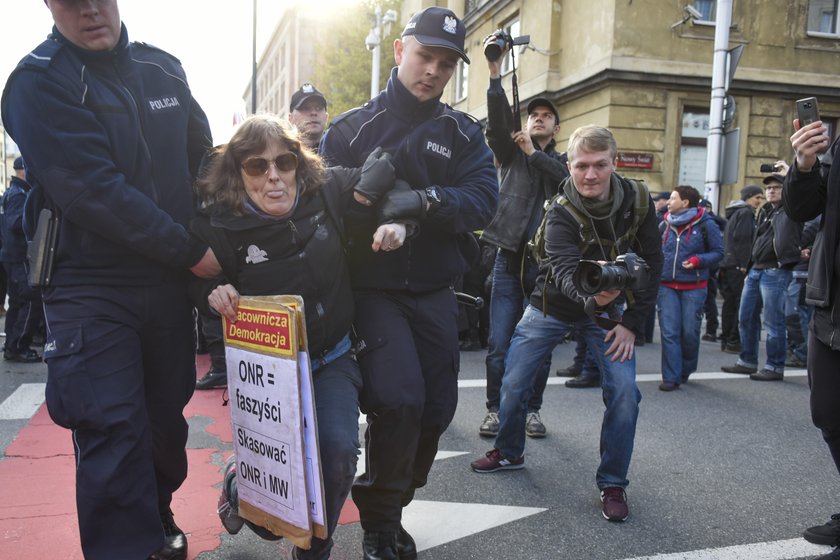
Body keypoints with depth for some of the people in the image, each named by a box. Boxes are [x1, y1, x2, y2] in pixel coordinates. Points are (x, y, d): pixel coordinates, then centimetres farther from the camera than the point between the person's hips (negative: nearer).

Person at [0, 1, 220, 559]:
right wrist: (192, 252, -17)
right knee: (113, 432, -7)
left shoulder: (163, 69, 8)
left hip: (170, 283, 5)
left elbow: (203, 162, 14)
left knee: (167, 414, 15)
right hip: (91, 289, -5)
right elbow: (93, 191, -19)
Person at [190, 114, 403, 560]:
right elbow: (195, 281, 0)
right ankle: (240, 481, 37)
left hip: (331, 358, 2)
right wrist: (213, 293, -22)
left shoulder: (327, 190, -10)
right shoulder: (219, 222, -16)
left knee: (339, 452, -22)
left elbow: (382, 166, 8)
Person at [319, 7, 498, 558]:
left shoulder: (464, 134, 7)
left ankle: (391, 509, 33)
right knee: (398, 399, -21)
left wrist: (424, 199, -25)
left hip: (436, 294, 4)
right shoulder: (353, 128, 1)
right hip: (373, 290, -3)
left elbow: (484, 201, -9)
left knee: (436, 409, 7)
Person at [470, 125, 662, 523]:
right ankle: (509, 452, 29)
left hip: (609, 306, 1)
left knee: (624, 392, -13)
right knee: (513, 384, 0)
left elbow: (652, 262, -8)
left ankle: (613, 483, 6)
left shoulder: (638, 201, -16)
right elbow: (565, 271, -40)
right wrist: (592, 296, -63)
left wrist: (632, 322, -13)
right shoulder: (560, 214, -25)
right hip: (553, 307, -1)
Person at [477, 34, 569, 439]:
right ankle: (495, 409, 13)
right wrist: (495, 73, -20)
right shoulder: (511, 153, 11)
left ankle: (532, 410, 20)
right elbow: (497, 122, -8)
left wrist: (533, 152, -7)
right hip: (510, 259, -1)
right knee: (498, 345, -1)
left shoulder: (563, 161, 14)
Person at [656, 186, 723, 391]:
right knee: (669, 332, -3)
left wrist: (698, 260, -17)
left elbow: (718, 252, 0)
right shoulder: (665, 224, 8)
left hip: (693, 287, -3)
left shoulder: (705, 224, -5)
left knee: (690, 332, 5)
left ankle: (686, 370, 28)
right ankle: (671, 377, 1)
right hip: (666, 286, 3)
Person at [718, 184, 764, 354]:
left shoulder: (734, 213, 22)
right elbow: (742, 239, -17)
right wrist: (743, 265, -19)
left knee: (730, 302, 10)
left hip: (727, 265, 10)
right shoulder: (746, 213, -7)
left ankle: (726, 340, 12)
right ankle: (734, 341, -7)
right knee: (742, 303, -7)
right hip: (737, 265, -10)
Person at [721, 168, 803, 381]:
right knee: (746, 318, 10)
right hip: (755, 271, 8)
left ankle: (775, 368, 4)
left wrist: (789, 173, -8)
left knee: (773, 322, -4)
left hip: (776, 273, -8)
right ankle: (747, 362, 20)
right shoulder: (764, 212, 19)